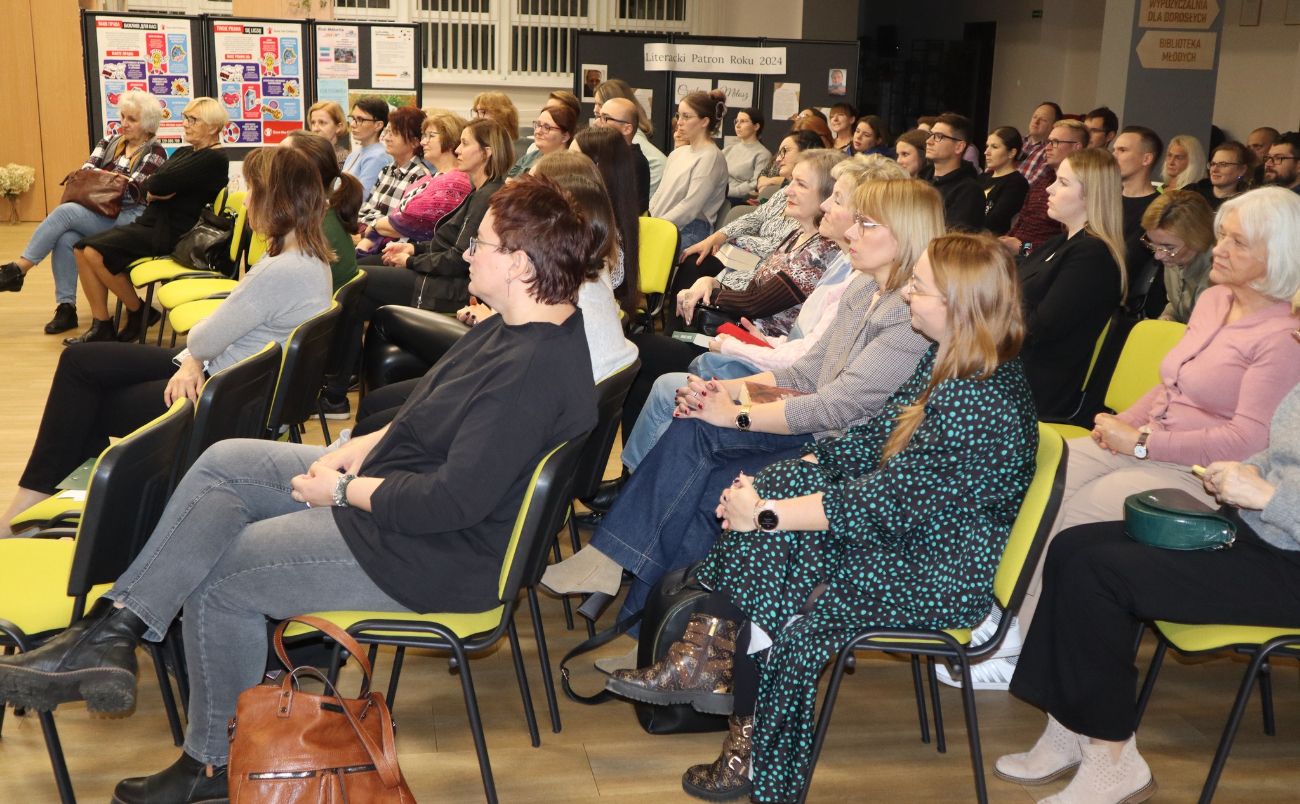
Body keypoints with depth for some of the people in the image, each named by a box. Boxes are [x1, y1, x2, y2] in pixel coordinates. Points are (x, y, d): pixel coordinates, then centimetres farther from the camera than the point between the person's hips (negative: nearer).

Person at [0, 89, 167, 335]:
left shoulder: (155, 153, 2)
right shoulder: (110, 142, 19)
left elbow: (135, 192, -10)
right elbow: (84, 172, 5)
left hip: (130, 219, -5)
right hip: (99, 214, 5)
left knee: (65, 211, -28)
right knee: (65, 239, -29)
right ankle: (66, 307, -23)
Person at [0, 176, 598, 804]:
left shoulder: (532, 373, -29)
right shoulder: (519, 326, 3)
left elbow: (453, 500, -30)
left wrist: (342, 490, -17)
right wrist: (361, 448, 3)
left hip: (430, 556, -10)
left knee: (215, 577, -1)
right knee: (224, 462, 5)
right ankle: (112, 629, 6)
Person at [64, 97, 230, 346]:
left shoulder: (215, 159, -11)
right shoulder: (183, 153, 19)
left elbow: (162, 183, -20)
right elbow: (149, 186, 9)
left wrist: (155, 188, -1)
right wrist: (153, 191, -11)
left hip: (172, 232, -10)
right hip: (149, 222, 10)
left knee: (96, 253, -20)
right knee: (82, 248, -4)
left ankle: (139, 313, -2)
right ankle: (101, 326, -5)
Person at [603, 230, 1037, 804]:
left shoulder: (982, 406, -28)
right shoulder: (947, 361, 2)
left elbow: (881, 502, -28)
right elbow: (877, 436, 7)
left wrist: (765, 514, -22)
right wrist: (777, 480, -4)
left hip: (947, 569, -9)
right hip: (910, 524, 9)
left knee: (779, 603, -14)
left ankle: (754, 756, 11)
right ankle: (703, 659, -5)